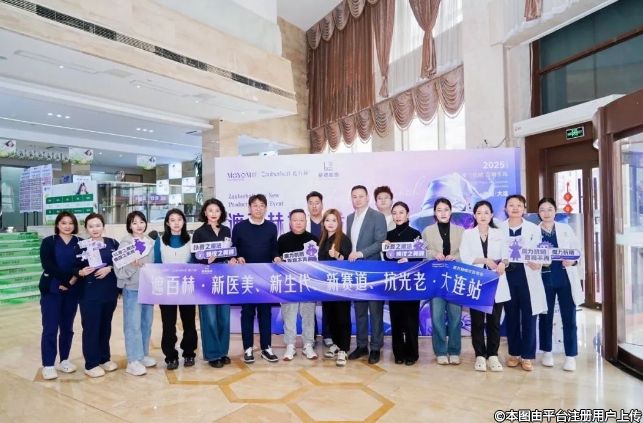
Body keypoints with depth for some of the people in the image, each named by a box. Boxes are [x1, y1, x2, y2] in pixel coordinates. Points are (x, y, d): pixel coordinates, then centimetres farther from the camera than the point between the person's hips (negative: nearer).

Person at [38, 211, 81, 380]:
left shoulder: (80, 243, 5)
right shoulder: (48, 242, 1)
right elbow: (48, 265, -9)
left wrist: (71, 281, -15)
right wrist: (66, 279, -16)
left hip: (72, 291, 2)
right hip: (51, 290, -2)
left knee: (67, 327, 10)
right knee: (50, 328, -1)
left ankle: (64, 360, 22)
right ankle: (48, 365, 8)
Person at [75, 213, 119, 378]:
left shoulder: (113, 243, 4)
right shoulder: (81, 246, -4)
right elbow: (75, 269, -2)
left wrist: (110, 268, -13)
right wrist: (81, 272, -23)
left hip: (110, 292, 3)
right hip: (89, 294, -3)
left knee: (106, 326, 13)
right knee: (90, 328, 1)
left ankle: (105, 358, 28)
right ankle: (91, 364, 14)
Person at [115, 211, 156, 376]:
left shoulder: (151, 243, 6)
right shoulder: (125, 243, -6)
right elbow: (119, 269, -10)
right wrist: (132, 265, -27)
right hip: (132, 289, -4)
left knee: (146, 323, 12)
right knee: (133, 325, -2)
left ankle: (143, 355, 26)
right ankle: (133, 361, 7)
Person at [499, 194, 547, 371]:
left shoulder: (533, 228, 6)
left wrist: (536, 263, -19)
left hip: (527, 275, 0)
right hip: (507, 275, 1)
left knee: (528, 315, 1)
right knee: (511, 315, 8)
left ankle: (527, 355, 12)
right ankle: (514, 353, 20)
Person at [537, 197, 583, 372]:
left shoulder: (566, 229, 6)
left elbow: (578, 250, 6)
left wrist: (573, 260, -14)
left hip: (566, 278, 1)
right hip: (545, 279, -1)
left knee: (569, 318, 3)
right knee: (545, 317, 9)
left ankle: (570, 356, 13)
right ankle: (547, 352, 23)